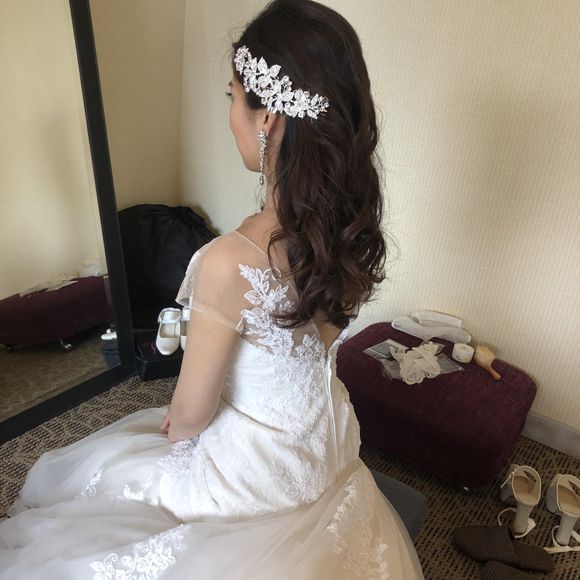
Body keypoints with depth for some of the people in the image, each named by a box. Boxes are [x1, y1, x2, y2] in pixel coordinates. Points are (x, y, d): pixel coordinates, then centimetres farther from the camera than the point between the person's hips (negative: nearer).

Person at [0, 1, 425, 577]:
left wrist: (175, 430, 4)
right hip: (325, 440, 6)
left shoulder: (230, 262, -37)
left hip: (256, 470, -6)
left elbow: (191, 411, -21)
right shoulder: (351, 223, -15)